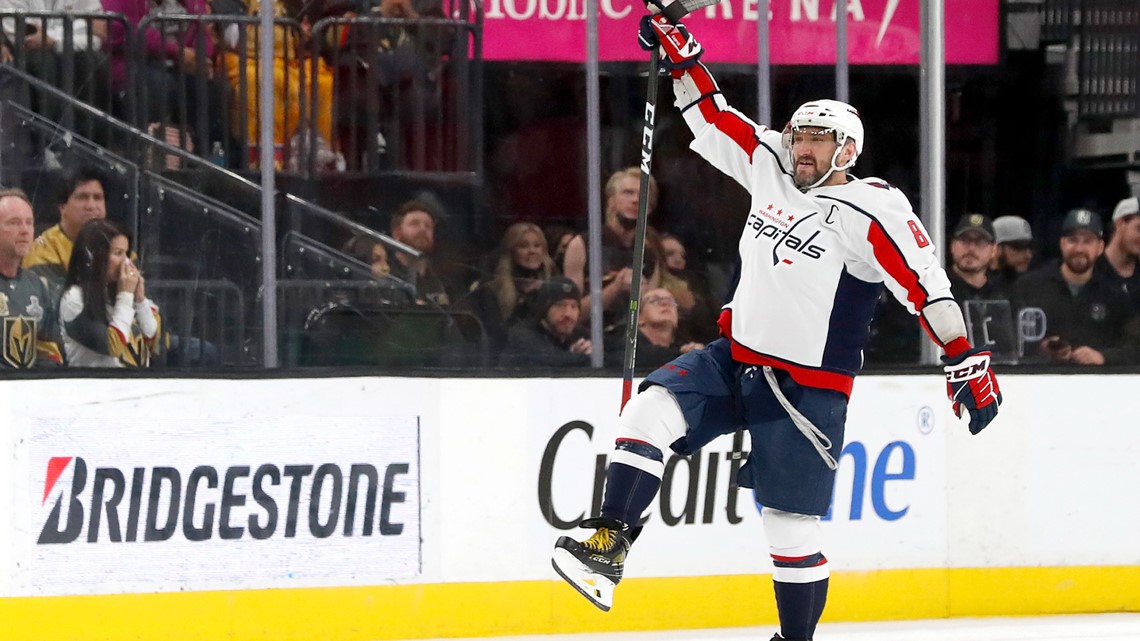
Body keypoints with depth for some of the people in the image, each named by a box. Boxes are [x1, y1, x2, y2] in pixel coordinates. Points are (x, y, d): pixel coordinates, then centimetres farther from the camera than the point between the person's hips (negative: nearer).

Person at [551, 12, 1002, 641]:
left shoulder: (871, 210, -15)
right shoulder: (771, 166, 5)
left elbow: (924, 283, -17)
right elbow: (714, 120, 16)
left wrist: (965, 360, -20)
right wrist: (679, 58, 10)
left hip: (804, 387, -6)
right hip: (733, 358, 6)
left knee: (790, 520, -3)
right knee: (651, 410, -19)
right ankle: (608, 546, -22)